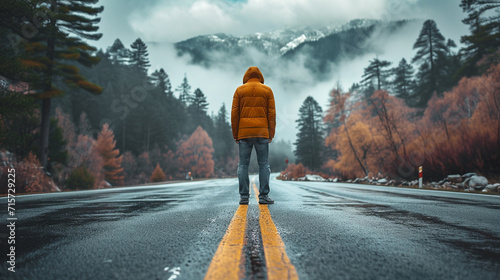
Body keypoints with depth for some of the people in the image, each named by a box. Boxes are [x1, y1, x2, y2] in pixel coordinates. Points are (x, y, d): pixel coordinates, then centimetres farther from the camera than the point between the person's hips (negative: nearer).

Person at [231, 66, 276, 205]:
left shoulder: (239, 90, 8)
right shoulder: (267, 90, 8)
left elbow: (234, 113, 2)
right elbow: (272, 113, 2)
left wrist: (235, 134, 6)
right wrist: (271, 134, 5)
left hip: (244, 132, 0)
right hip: (262, 132, 0)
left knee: (243, 164, 3)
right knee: (264, 164, 3)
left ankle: (244, 196, 0)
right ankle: (263, 196, -1)